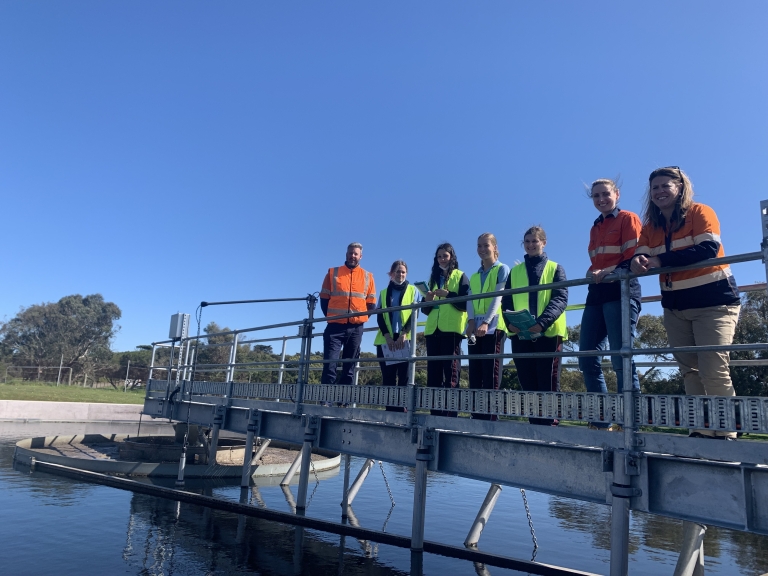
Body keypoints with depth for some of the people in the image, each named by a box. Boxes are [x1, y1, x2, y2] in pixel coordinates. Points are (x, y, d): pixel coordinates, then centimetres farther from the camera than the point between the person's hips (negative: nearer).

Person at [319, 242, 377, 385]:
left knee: (349, 366, 7)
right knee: (330, 364, -9)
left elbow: (371, 304, 12)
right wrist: (331, 317, 3)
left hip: (356, 328, 2)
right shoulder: (333, 272, 7)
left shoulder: (368, 277, 10)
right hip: (335, 326, -2)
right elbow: (324, 299, 8)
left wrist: (362, 319, 4)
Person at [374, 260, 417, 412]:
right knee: (388, 377, 0)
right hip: (386, 340, 2)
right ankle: (390, 410, 2)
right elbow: (380, 317, 7)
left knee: (404, 376, -6)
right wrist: (387, 336, -9)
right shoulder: (384, 293, 16)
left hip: (405, 339, -2)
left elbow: (414, 314, 1)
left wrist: (403, 334, -13)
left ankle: (402, 409, -6)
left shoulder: (412, 290, 12)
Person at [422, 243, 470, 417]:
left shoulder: (460, 276, 7)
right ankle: (435, 412, 7)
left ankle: (450, 412, -5)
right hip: (433, 330, 5)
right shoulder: (433, 279, 21)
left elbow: (465, 303, -5)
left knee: (450, 370, -7)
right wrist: (427, 301, -1)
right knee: (433, 371, 3)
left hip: (451, 329, -5)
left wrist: (448, 294, -16)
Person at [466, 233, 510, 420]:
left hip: (494, 328, -6)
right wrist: (471, 321, -12)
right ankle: (476, 417, 8)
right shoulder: (474, 276, 21)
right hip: (475, 330, 6)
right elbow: (470, 300, 8)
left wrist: (486, 322, -21)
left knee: (491, 375, -7)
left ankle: (491, 417, -6)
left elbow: (498, 297, -8)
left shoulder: (502, 269, 4)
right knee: (475, 375, 4)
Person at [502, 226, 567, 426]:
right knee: (528, 385, 6)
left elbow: (560, 299, -4)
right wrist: (510, 322, -12)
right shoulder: (515, 271, 17)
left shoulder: (555, 269, 9)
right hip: (521, 336, 3)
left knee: (548, 386, 0)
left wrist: (542, 322, -21)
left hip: (549, 334, -3)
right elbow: (506, 301, 10)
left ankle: (549, 425, 6)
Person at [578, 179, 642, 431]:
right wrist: (592, 274, 2)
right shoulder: (595, 228, 24)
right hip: (596, 294, 7)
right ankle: (601, 421, 9)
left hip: (620, 291, -7)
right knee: (587, 360, 1)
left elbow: (634, 258, -6)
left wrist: (607, 272, -19)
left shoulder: (628, 218, 3)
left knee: (620, 358, -10)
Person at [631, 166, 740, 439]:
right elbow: (641, 257, -3)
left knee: (713, 370, -10)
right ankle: (701, 430, 15)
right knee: (690, 371, 8)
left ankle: (725, 433, -1)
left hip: (713, 301, -6)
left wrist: (661, 261, -28)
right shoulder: (650, 226, 10)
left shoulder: (700, 212, -6)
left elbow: (709, 248, -22)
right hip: (675, 307, 6)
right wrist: (636, 262, -28)